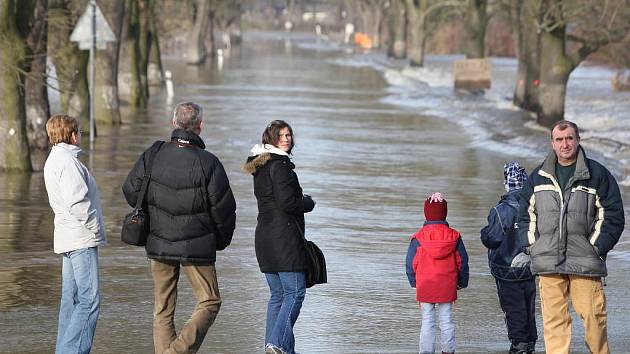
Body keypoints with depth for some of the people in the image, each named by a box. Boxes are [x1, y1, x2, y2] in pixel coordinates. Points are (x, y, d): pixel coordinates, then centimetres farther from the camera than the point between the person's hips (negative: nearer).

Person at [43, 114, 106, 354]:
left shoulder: (53, 161, 17)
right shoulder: (67, 161, -15)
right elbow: (76, 203, -22)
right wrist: (95, 226, -10)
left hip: (66, 238, 10)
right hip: (81, 238, -10)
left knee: (72, 299, 12)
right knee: (90, 299, -12)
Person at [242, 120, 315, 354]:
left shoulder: (260, 166, 17)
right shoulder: (280, 166, -13)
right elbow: (287, 203, -19)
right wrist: (308, 203, -1)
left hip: (264, 236, 9)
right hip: (284, 236, -9)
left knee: (277, 294, 14)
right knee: (295, 292, -7)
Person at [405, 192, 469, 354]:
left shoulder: (418, 238, -8)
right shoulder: (454, 236, -3)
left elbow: (411, 263, -1)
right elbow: (462, 262, 4)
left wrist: (414, 282, 15)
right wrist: (462, 282, 17)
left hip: (425, 287, -1)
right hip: (447, 286, 1)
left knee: (427, 321, 4)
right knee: (447, 320, 9)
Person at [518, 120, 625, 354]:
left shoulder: (597, 174, 3)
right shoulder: (539, 177, 13)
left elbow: (613, 216, 3)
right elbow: (526, 214, 20)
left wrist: (596, 247, -5)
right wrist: (531, 245, 7)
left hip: (585, 262, -2)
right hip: (548, 263, 2)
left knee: (592, 315, -5)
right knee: (553, 317, -1)